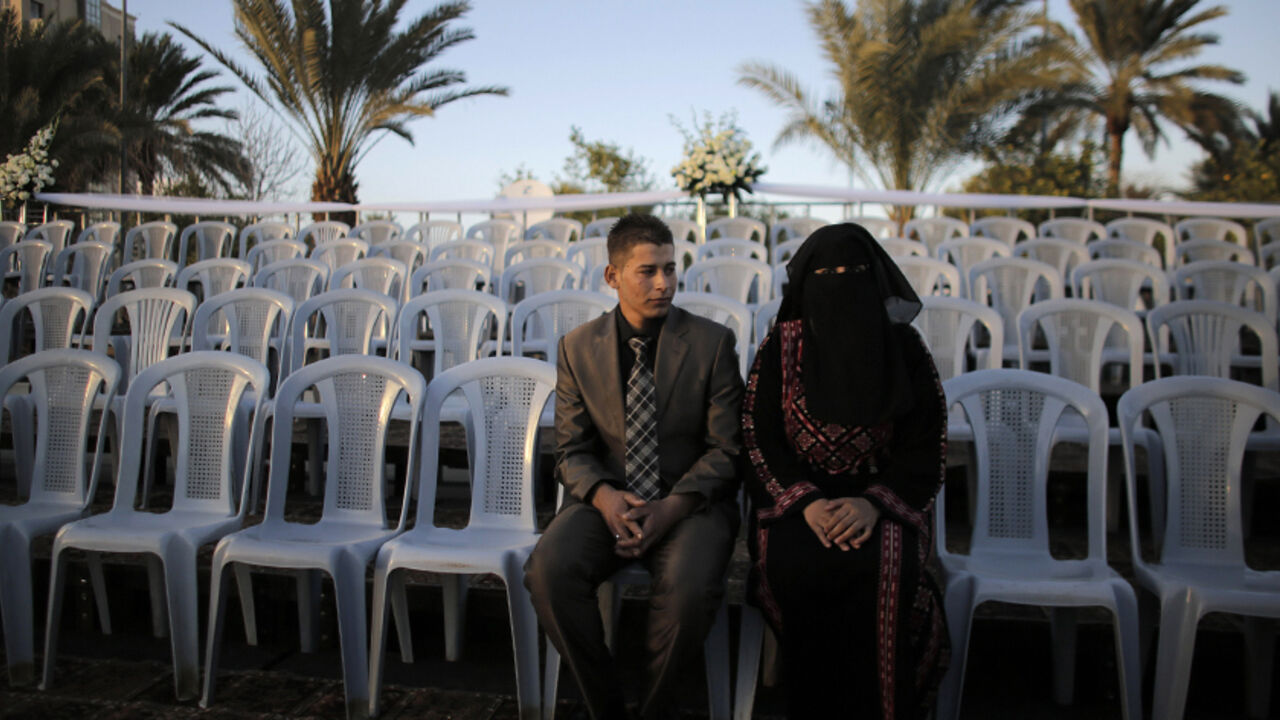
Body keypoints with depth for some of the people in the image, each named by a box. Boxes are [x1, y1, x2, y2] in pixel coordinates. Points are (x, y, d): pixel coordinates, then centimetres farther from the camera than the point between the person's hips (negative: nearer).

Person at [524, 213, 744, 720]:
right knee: (549, 571, -27)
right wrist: (604, 497, -15)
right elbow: (572, 450, 7)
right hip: (608, 500, 2)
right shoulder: (578, 348, 6)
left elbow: (726, 449, -1)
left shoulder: (712, 342, 1)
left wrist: (672, 507, -16)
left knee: (689, 584, -33)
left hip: (690, 501, -2)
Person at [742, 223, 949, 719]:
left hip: (882, 498, 0)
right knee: (793, 565, -31)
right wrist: (806, 501, -16)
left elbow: (926, 446, 0)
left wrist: (874, 502, -17)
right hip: (796, 497, 0)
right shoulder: (781, 347, 3)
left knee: (886, 570, -32)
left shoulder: (903, 348, 3)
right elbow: (759, 439, 0)